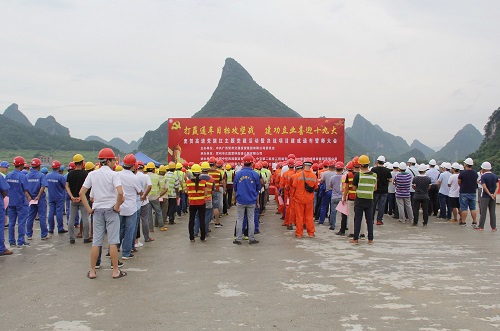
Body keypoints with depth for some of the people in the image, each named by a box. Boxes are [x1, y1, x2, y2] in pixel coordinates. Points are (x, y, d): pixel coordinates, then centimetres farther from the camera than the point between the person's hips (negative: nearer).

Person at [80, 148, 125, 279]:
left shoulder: (92, 174, 4)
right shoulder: (113, 174, -10)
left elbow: (81, 192, 3)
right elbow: (120, 192, -24)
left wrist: (88, 208, 5)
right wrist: (117, 206, -11)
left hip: (97, 209, 4)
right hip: (111, 209, -4)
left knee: (96, 241, 10)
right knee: (113, 241, 2)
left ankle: (92, 271, 15)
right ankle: (115, 271, 8)